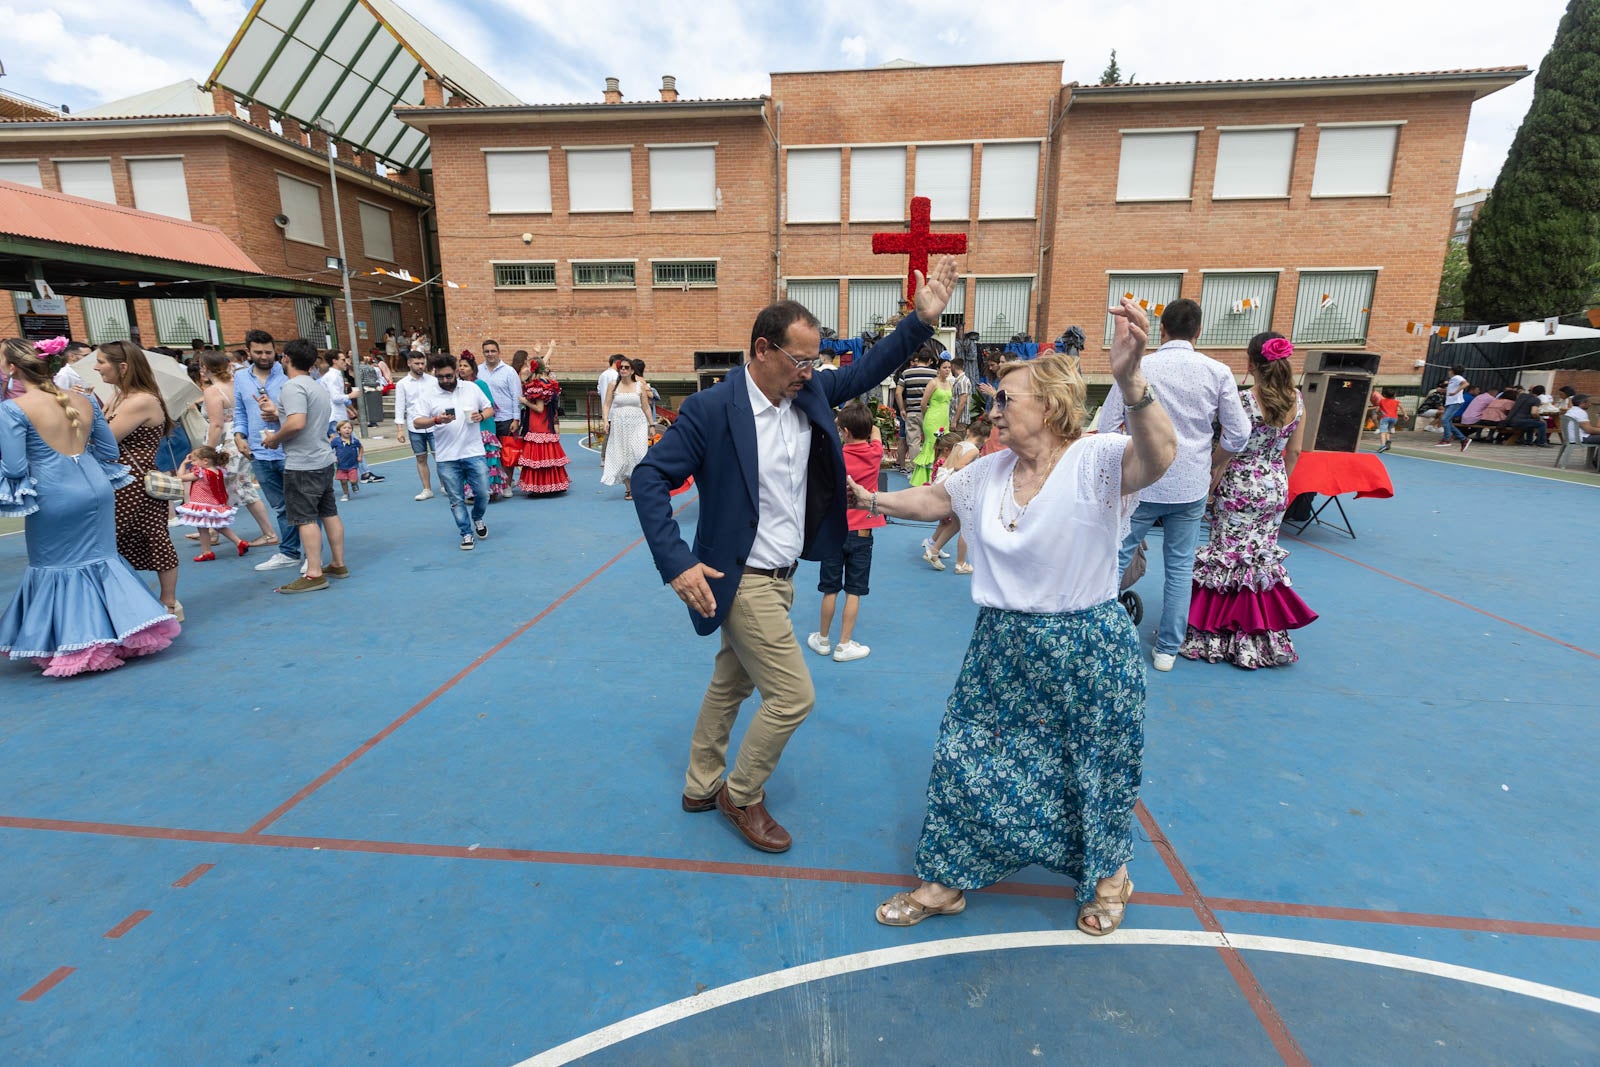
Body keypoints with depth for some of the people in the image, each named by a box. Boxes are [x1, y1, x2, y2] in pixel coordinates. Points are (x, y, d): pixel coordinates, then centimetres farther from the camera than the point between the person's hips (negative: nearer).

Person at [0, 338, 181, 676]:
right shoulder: (84, 400, 6)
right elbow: (110, 451, 10)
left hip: (53, 498, -5)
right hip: (96, 488, 5)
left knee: (52, 567, 11)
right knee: (100, 559, 17)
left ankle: (70, 643, 17)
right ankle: (121, 629, 18)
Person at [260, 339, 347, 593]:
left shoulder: (293, 386, -14)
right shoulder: (317, 386, 15)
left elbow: (297, 423, -26)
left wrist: (275, 438, -10)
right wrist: (276, 414, 18)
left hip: (302, 464, -9)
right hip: (324, 459, 9)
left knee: (305, 518, -5)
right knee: (329, 513, 12)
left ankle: (314, 574, -4)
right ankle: (338, 564, 19)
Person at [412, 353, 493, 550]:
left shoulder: (472, 389, 6)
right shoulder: (428, 395, 0)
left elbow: (489, 408, 15)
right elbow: (416, 422, -5)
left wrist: (481, 416, -8)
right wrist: (436, 420, -23)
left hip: (474, 453, 1)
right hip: (446, 458, -1)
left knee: (483, 493, 4)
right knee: (456, 499, 5)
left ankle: (477, 519, 34)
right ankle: (467, 534, 18)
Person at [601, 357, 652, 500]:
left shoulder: (640, 385, 4)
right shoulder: (613, 386, 6)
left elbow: (646, 407, 7)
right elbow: (607, 405, 5)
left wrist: (652, 425, 6)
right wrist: (606, 421, -10)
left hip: (637, 424, -1)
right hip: (619, 425, 1)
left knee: (638, 454, -13)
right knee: (622, 456, 2)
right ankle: (628, 488, 10)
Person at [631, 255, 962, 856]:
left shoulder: (812, 394, 1)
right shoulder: (712, 408, -18)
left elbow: (867, 370, 10)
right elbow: (650, 476, -16)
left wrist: (923, 319, -3)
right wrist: (677, 563, -24)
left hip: (781, 577, 8)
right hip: (742, 580, -7)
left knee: (731, 684, 21)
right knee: (793, 696, -4)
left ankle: (702, 786, 41)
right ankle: (741, 797, 22)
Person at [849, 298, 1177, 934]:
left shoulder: (1097, 461, -18)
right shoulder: (988, 473, 3)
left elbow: (1159, 455, -38)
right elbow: (934, 500, 18)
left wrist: (1130, 380, -54)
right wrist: (874, 501, 9)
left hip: (1087, 649, -5)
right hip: (1000, 649, 6)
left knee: (1093, 771, 17)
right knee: (968, 761, 12)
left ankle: (1108, 873, 49)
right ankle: (947, 881, 33)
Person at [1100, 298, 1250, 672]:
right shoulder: (1218, 372, -1)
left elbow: (1106, 427, -5)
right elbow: (1238, 434, 2)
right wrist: (1213, 469, 19)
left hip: (1141, 484, -2)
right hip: (1191, 487, 2)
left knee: (1116, 558, 8)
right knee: (1180, 567, 11)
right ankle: (1167, 649, 19)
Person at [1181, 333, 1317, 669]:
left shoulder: (1245, 401, -17)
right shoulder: (1297, 401, 1)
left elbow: (1226, 451, -14)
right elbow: (1293, 452, 8)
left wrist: (1207, 475, -1)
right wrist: (1279, 482, 21)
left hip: (1239, 488, -6)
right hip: (1274, 489, 6)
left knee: (1230, 556, 3)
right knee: (1263, 557, 15)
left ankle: (1224, 634, 11)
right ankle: (1265, 634, 24)